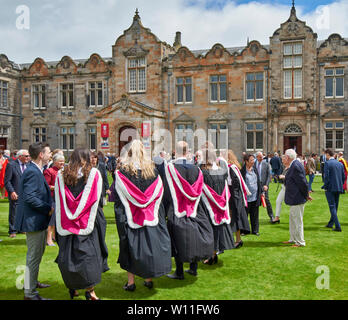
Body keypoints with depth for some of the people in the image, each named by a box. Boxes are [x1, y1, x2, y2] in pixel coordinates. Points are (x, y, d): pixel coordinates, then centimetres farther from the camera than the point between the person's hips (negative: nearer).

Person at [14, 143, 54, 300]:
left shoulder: (35, 170, 12)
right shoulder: (32, 172, -21)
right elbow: (29, 197, -28)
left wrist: (48, 207, 7)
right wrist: (48, 209, -19)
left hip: (38, 221, 11)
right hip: (34, 221, -11)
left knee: (37, 254, 24)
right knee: (34, 256, 0)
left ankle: (32, 282, 41)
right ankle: (29, 292, 12)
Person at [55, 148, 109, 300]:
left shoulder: (61, 175, 2)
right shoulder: (94, 173, -5)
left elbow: (58, 202, 5)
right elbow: (97, 200, -3)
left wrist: (61, 223, 14)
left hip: (67, 223, 3)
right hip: (88, 223, -3)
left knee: (69, 253, 13)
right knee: (89, 253, 4)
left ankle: (72, 288, 24)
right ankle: (90, 290, 5)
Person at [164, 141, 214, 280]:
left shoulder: (170, 167, -12)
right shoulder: (196, 169, 0)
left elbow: (166, 191, -9)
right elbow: (199, 191, 6)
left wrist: (165, 209, 1)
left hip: (176, 210, -4)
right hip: (193, 210, 4)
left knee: (177, 240, 4)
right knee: (193, 237, 15)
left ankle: (179, 272, 11)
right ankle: (193, 268, 25)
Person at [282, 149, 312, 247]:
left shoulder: (295, 166, -21)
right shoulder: (295, 165, 11)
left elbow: (303, 183, -20)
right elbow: (303, 181, 17)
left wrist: (306, 195, -10)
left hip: (297, 199, -11)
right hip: (295, 199, 11)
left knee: (297, 221, -1)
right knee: (292, 219, 19)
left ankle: (300, 242, 9)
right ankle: (293, 239, 30)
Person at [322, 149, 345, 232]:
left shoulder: (327, 163, -11)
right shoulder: (340, 164, 9)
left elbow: (326, 177, -17)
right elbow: (344, 177, 10)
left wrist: (325, 187, -6)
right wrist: (340, 186, 18)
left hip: (330, 188, -7)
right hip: (338, 188, 7)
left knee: (332, 207, -4)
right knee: (335, 207, 16)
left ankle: (338, 226, -10)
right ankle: (330, 223, 29)